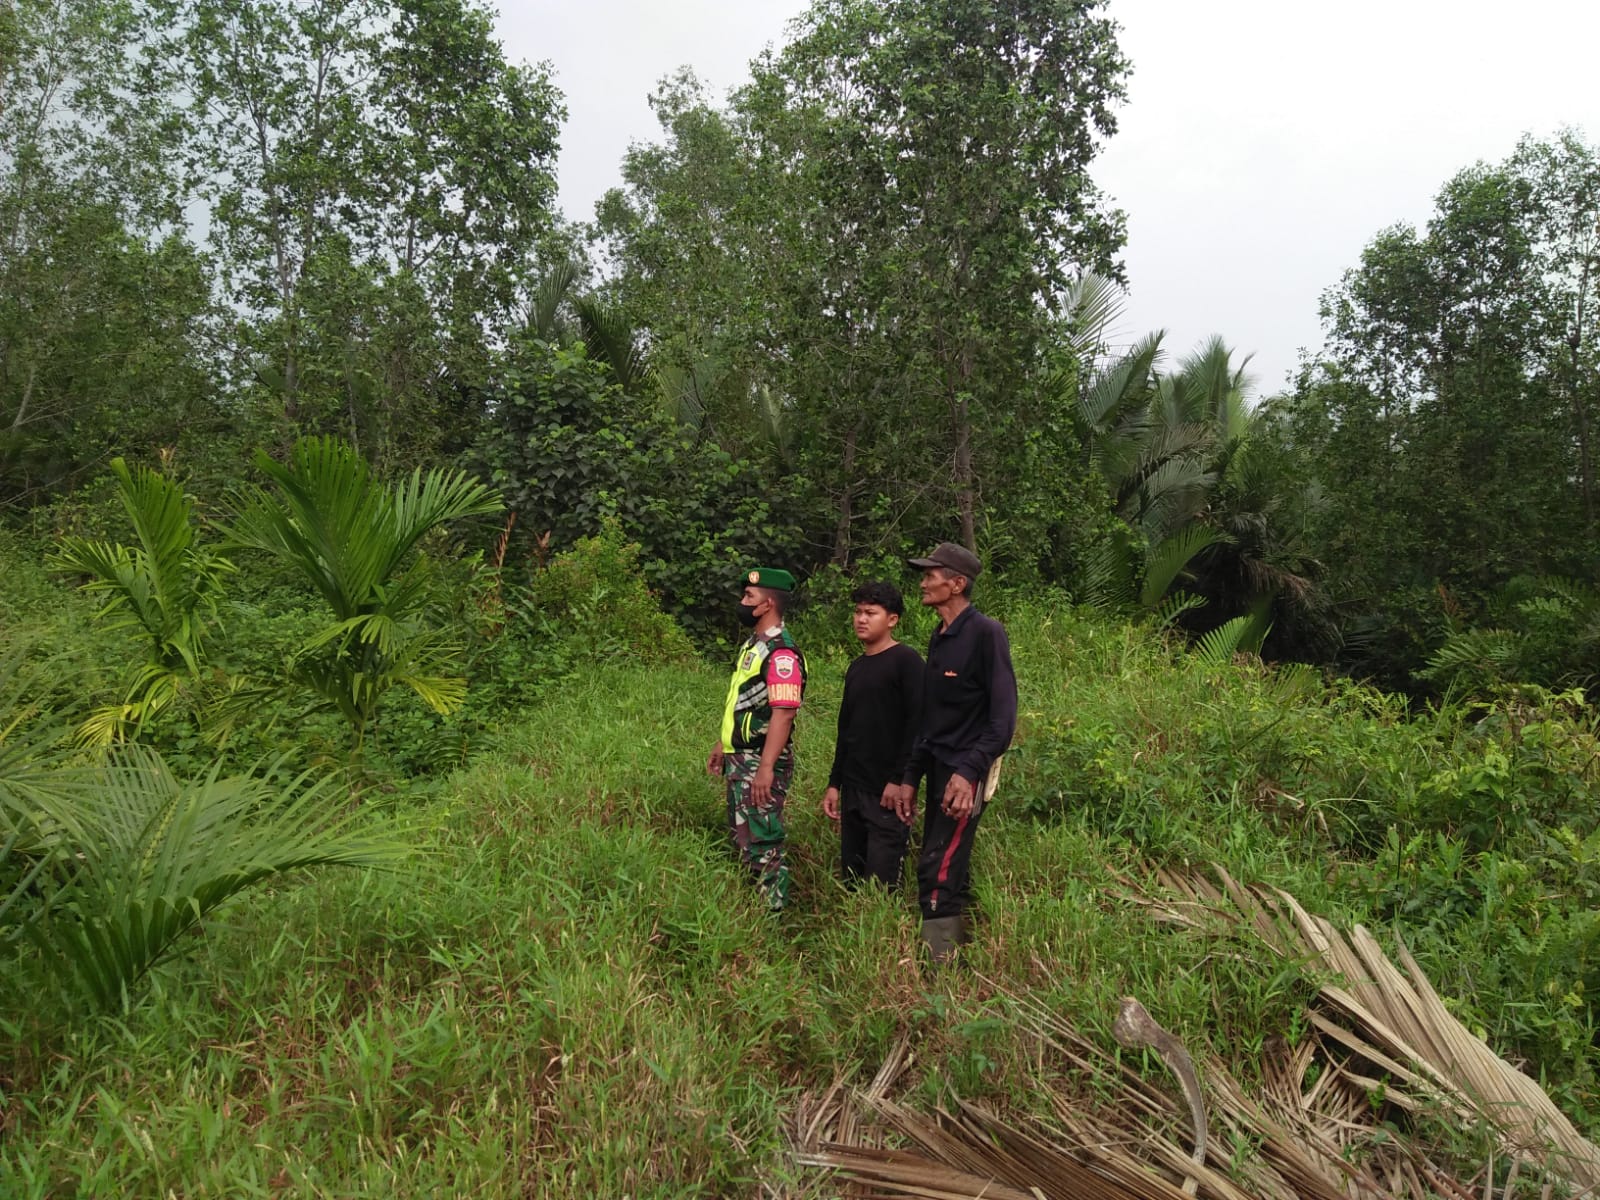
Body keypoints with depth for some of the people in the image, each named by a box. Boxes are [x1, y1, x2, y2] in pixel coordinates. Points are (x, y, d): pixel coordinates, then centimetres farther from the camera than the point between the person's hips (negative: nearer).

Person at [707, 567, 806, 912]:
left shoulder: (781, 653, -19)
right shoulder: (752, 644, 12)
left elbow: (783, 713, -26)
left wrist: (766, 767, -30)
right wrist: (722, 745, 22)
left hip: (761, 761, -10)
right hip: (739, 758, 10)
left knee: (762, 842, -2)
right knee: (740, 836, 18)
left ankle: (773, 911, 9)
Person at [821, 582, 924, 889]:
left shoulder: (906, 661, -8)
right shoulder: (856, 668, 15)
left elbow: (917, 723, -14)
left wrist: (899, 780, -18)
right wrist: (834, 783, 16)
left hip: (886, 791, -7)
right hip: (852, 789, 7)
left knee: (880, 886, -6)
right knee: (851, 881, 10)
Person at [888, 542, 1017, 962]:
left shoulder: (985, 633, -12)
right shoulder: (939, 637, 12)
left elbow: (1003, 716, -17)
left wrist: (968, 771, -25)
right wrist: (910, 777, 13)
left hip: (966, 773, -8)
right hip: (938, 769, 8)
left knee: (936, 870, -11)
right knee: (950, 870, 14)